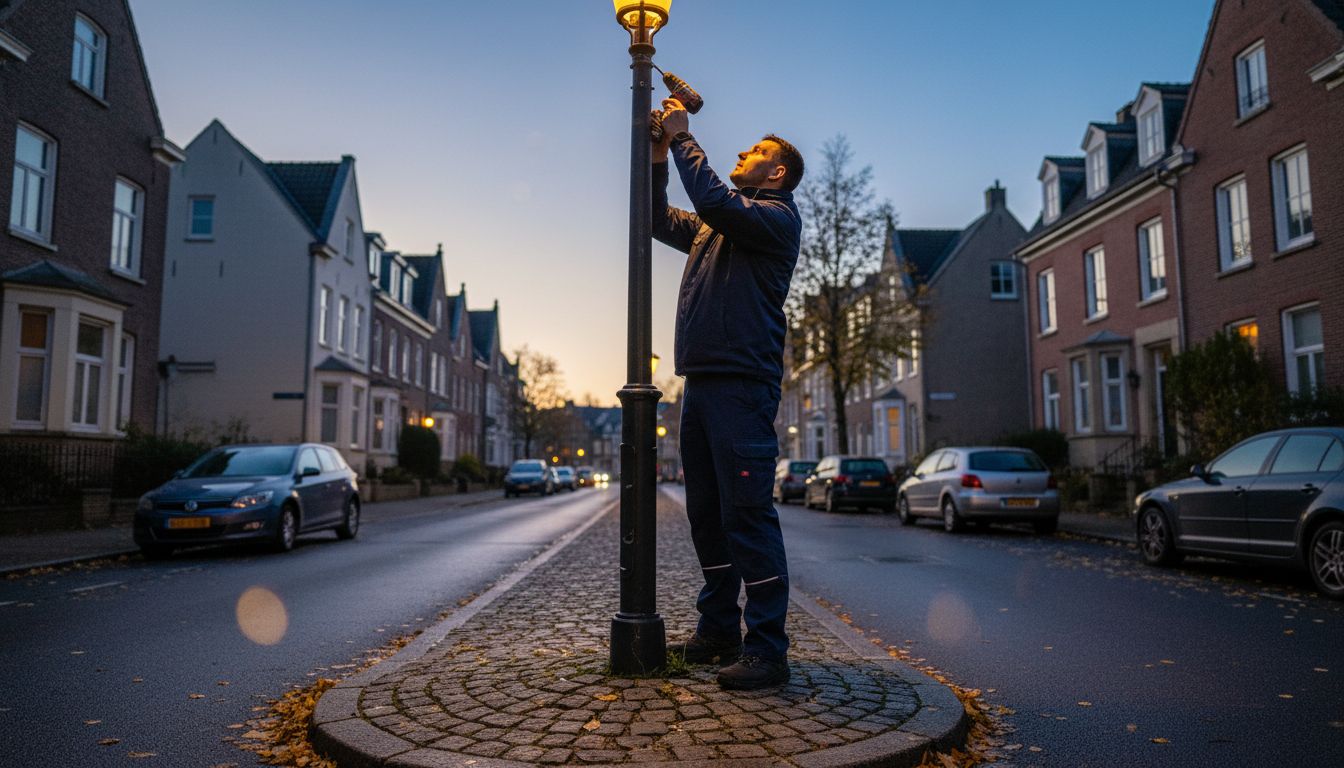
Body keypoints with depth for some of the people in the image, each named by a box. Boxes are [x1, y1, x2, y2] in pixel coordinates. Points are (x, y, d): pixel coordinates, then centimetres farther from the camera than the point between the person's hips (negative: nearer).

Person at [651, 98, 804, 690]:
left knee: (746, 513, -11)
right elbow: (661, 221, 34)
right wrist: (659, 159, 20)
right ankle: (718, 630, 21)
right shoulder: (713, 228, 24)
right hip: (701, 381, 9)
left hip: (742, 382, -9)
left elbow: (714, 201, -17)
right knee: (706, 512, 11)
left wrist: (682, 137, -5)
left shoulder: (775, 216, -1)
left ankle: (766, 649, -6)